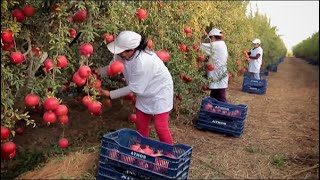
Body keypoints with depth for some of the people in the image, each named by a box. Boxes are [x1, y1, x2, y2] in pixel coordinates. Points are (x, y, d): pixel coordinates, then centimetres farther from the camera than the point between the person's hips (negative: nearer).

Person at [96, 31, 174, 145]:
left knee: (160, 126, -4)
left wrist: (110, 94, -23)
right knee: (140, 124, 13)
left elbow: (134, 88, -28)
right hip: (144, 90, 8)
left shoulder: (142, 62, -37)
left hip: (159, 90, -8)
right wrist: (98, 72, -22)